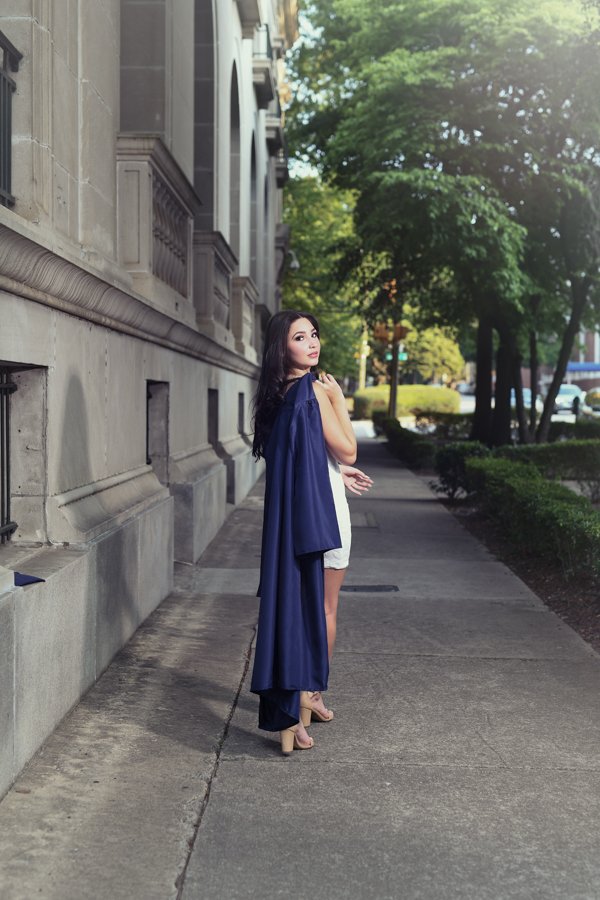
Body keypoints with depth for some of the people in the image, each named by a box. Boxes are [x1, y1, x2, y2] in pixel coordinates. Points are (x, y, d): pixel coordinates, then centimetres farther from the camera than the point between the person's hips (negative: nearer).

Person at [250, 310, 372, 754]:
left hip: (288, 512, 8)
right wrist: (339, 399, -3)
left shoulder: (277, 393, 9)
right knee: (323, 608, 5)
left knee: (295, 603, 16)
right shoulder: (314, 391, -16)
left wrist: (337, 472, 23)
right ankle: (306, 699, 9)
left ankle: (305, 696, 27)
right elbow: (348, 451, -11)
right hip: (321, 507, -8)